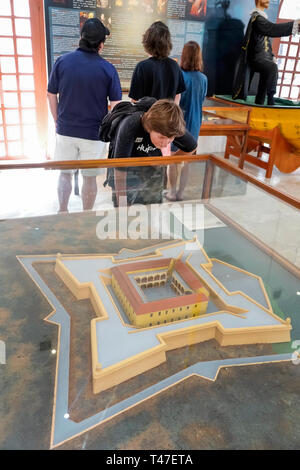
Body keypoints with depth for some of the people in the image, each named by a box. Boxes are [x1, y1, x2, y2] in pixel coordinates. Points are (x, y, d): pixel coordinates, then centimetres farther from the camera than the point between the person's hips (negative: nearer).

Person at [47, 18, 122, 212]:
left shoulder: (62, 61, -2)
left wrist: (58, 122, 15)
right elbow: (116, 105, -7)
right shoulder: (108, 69, -8)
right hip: (94, 132, -2)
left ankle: (62, 213, 22)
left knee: (65, 174, 17)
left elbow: (52, 96, 4)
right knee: (90, 177, 11)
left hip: (65, 130, 2)